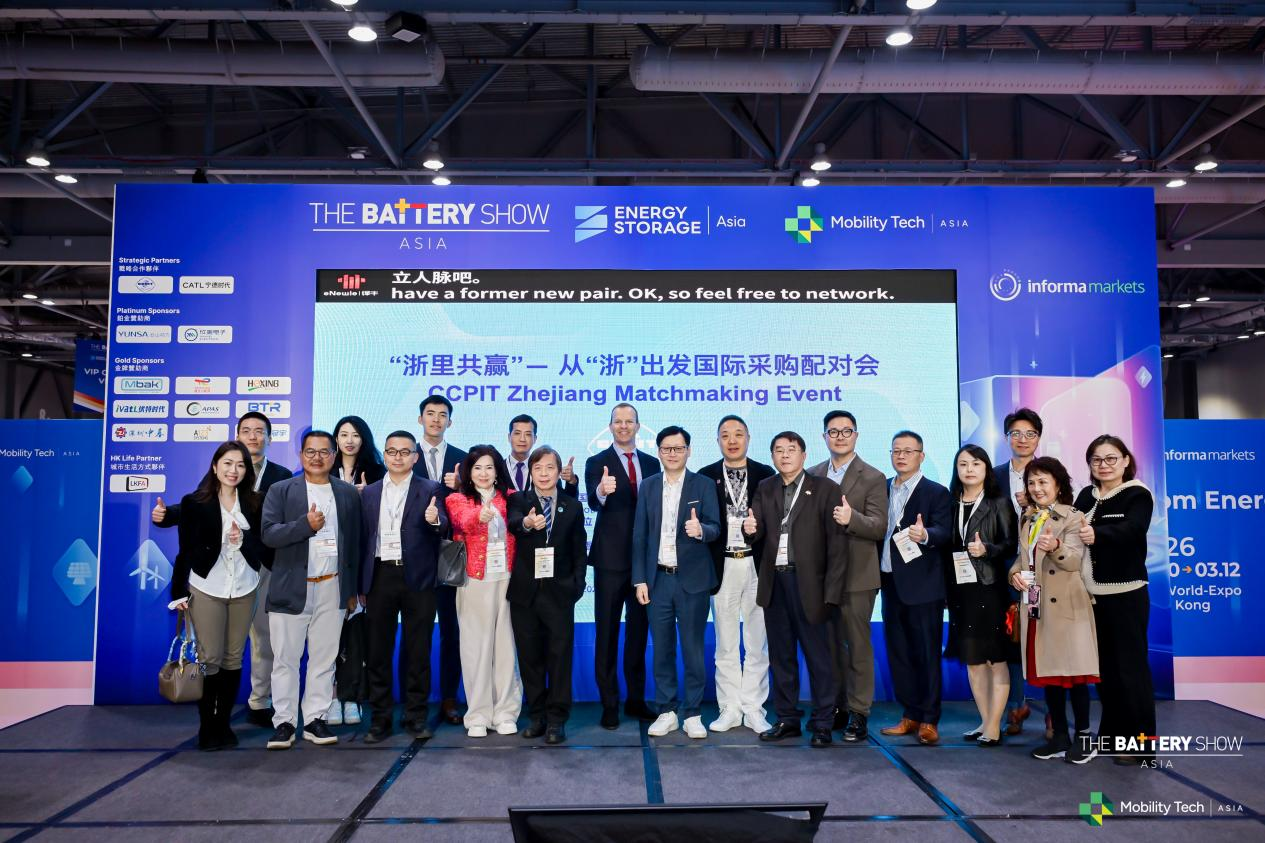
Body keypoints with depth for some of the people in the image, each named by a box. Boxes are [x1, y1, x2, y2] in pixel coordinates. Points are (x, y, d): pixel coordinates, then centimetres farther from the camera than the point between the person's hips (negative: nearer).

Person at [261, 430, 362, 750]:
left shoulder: (348, 493, 9)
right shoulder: (281, 491, 5)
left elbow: (355, 543, 9)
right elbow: (268, 534, -6)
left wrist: (354, 590, 8)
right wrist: (306, 524, -19)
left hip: (333, 589, 2)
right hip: (291, 589, -1)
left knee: (324, 658, 7)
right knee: (285, 658, 2)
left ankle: (315, 719, 16)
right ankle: (284, 722, 11)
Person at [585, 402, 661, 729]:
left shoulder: (652, 464, 10)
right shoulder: (597, 463, -3)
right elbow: (593, 502, -20)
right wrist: (602, 491, -44)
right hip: (611, 558, -4)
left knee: (639, 630, 12)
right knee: (607, 632, 2)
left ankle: (636, 699, 24)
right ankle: (609, 704, 11)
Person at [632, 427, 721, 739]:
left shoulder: (703, 485, 0)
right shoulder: (648, 486, 7)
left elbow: (714, 528, -7)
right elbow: (639, 535, 6)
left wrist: (700, 530, -31)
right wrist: (639, 579, 1)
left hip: (692, 579, -2)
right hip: (658, 579, 2)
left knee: (693, 649, 3)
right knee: (662, 649, 8)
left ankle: (692, 714, 15)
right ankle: (666, 712, 19)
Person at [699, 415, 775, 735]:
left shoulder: (766, 474, 5)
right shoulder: (705, 477, 5)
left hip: (757, 565, 0)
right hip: (723, 567, 0)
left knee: (757, 643, 4)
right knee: (725, 645, 8)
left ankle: (754, 710, 15)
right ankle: (730, 709, 18)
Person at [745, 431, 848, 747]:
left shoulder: (825, 489, -3)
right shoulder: (765, 489, 12)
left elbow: (837, 543, -7)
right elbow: (759, 531, 5)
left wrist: (832, 592, -13)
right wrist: (751, 528, -20)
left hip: (808, 583, -4)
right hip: (774, 582, 5)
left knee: (818, 655, 2)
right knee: (781, 655, 12)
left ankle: (822, 723, 14)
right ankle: (787, 719, 24)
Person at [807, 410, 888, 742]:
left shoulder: (873, 478, -3)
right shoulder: (813, 475, 10)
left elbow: (879, 527, -11)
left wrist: (852, 518, -29)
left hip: (856, 576, -4)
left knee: (857, 645, 1)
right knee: (830, 645, 13)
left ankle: (858, 713, 11)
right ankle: (835, 707, 25)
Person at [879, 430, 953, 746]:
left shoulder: (937, 493, -4)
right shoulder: (883, 490, 13)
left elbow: (945, 533, -17)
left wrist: (925, 535, -37)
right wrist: (876, 572, 0)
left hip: (922, 586, -6)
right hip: (891, 583, 6)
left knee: (927, 654, 1)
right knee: (898, 654, 11)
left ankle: (929, 720, 9)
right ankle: (910, 715, 22)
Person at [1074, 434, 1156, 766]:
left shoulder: (1138, 495, -6)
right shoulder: (1086, 496, 11)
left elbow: (1130, 530, -25)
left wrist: (1097, 534, -44)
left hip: (1125, 594, -5)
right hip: (1092, 594, 5)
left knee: (1130, 666, 0)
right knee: (1103, 665, 12)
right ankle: (1111, 733, 24)